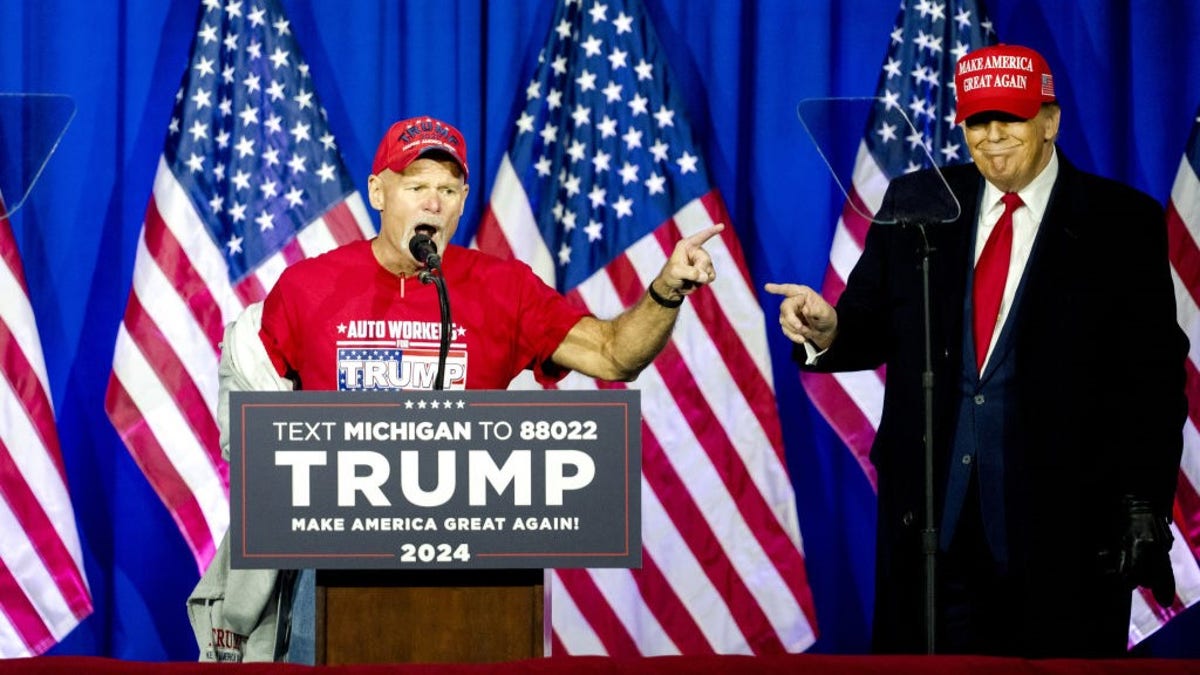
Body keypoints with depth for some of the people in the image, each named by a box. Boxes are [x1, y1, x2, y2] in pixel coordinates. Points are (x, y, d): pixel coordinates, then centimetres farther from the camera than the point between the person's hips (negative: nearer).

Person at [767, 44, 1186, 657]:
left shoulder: (1123, 222, -1)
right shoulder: (915, 204, 8)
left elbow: (1153, 377, -3)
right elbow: (872, 327, 9)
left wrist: (1145, 510, -9)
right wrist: (828, 331, -14)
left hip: (1062, 520, -2)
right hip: (932, 512, 3)